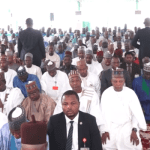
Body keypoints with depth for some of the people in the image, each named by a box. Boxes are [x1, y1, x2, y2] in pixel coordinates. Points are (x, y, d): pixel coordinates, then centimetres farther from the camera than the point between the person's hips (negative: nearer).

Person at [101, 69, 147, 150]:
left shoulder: (130, 93, -6)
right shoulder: (106, 93, -6)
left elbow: (136, 112, -5)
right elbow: (104, 113, -4)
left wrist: (134, 130, -10)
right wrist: (104, 131, -6)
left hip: (127, 127, 0)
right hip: (111, 127, 0)